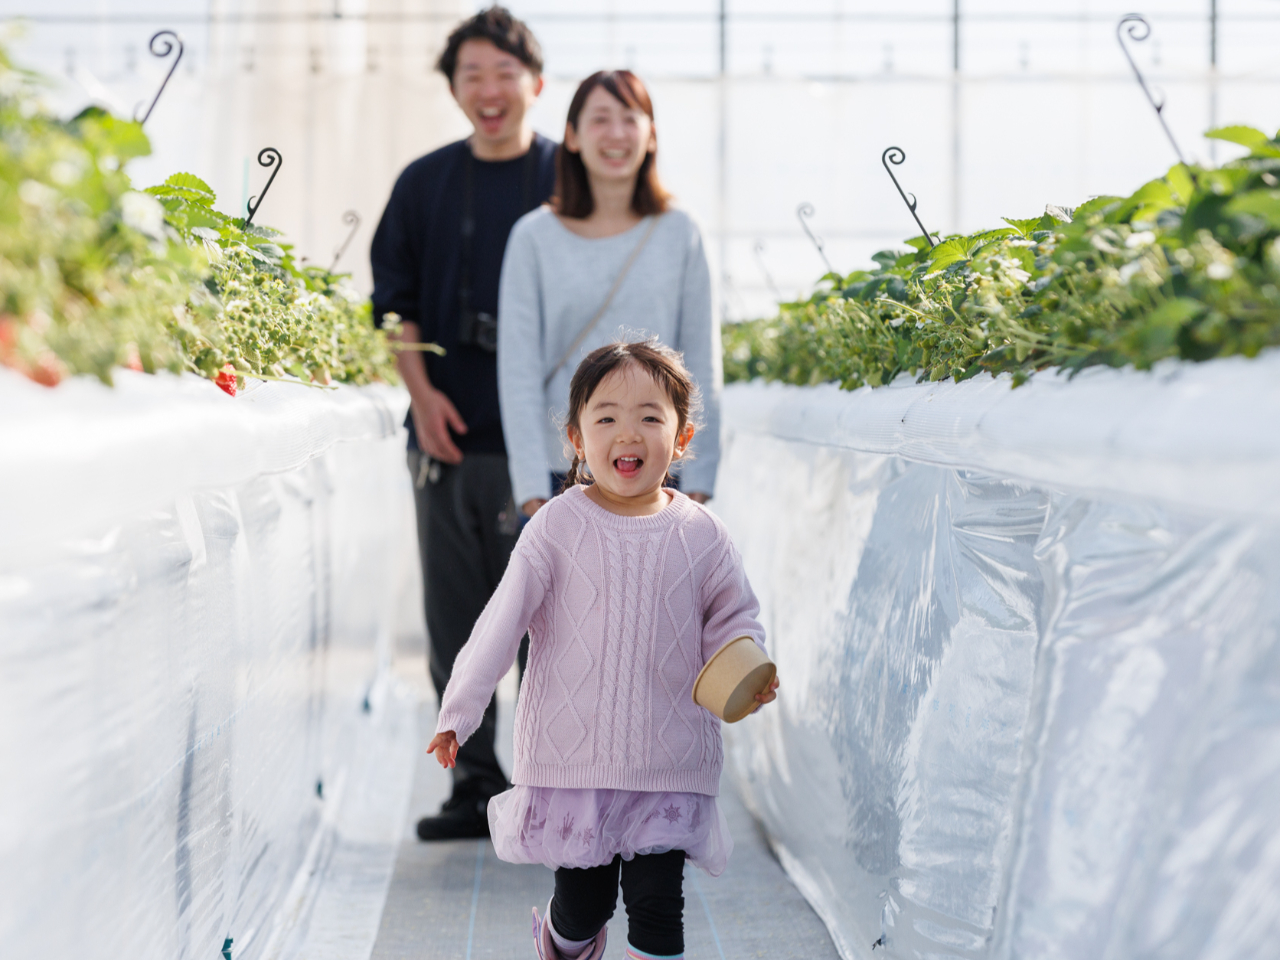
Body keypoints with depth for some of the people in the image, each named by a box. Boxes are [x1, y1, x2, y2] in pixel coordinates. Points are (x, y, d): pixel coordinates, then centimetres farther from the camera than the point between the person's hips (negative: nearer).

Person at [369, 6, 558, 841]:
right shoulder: (425, 184, 12)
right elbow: (394, 300, 13)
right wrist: (422, 391, -1)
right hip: (448, 436, 4)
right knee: (455, 624, 6)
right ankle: (477, 785, 16)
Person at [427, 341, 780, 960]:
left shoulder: (701, 536, -1)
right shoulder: (559, 525, -6)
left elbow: (732, 623, 7)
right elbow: (503, 619, -5)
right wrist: (458, 712, -7)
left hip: (669, 764, 1)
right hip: (572, 755, -1)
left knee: (656, 905, -3)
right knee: (583, 903, 9)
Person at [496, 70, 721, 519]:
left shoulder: (679, 235, 4)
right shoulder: (535, 238, 1)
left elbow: (700, 364, 5)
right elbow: (518, 370, -1)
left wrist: (697, 483, 0)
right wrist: (533, 490, -6)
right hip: (562, 477, -1)